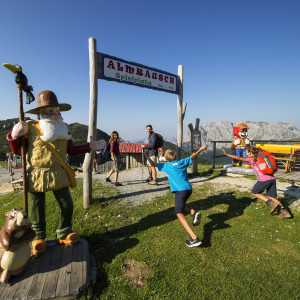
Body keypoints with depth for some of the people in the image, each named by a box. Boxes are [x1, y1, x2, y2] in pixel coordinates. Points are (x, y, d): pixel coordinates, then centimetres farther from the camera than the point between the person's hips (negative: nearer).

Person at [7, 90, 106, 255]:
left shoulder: (63, 129, 6)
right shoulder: (30, 127, -5)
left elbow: (71, 150, 14)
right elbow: (18, 151, 1)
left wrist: (89, 147, 9)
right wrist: (14, 135, -16)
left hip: (58, 174, 3)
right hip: (35, 175, -3)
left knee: (67, 205, 6)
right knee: (37, 209, 10)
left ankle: (64, 233, 29)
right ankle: (38, 238, 33)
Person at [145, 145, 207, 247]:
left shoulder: (166, 165, 5)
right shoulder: (182, 162, 15)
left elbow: (153, 164, 6)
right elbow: (192, 156, 27)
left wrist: (147, 156, 21)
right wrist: (201, 149, 41)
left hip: (180, 190, -6)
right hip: (188, 188, 6)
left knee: (179, 214, -6)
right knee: (182, 203, 33)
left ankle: (194, 238, -16)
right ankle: (194, 212, 6)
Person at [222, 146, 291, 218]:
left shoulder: (251, 160, 0)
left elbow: (239, 158, -3)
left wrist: (227, 154, -1)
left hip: (264, 179, -7)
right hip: (272, 178, 8)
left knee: (254, 193, 11)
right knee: (271, 197, 15)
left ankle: (271, 203, 0)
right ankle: (284, 211, 3)